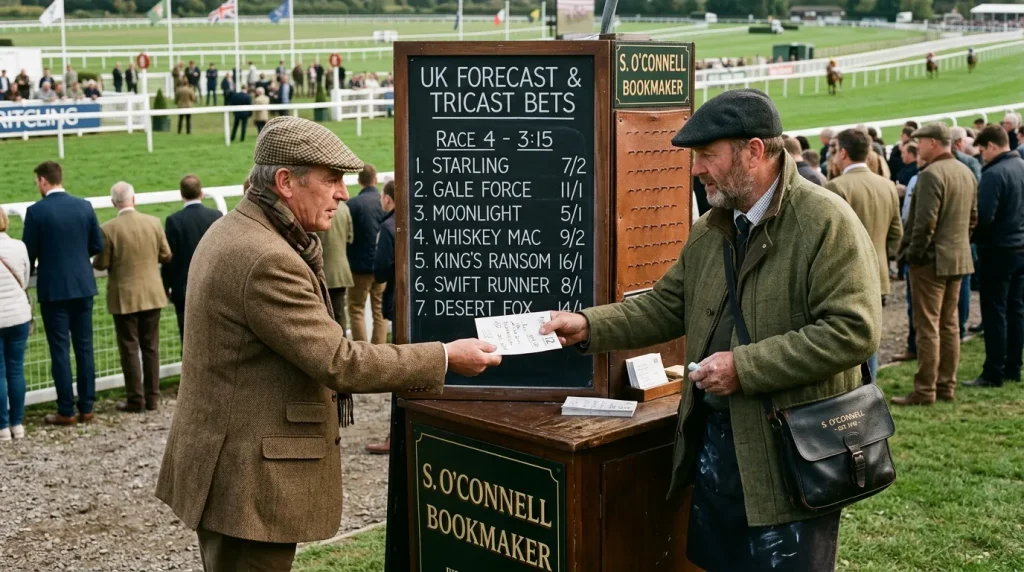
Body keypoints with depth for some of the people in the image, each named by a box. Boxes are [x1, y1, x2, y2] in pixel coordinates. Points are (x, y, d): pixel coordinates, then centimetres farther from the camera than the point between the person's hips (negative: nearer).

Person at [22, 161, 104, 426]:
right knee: (84, 347, 9)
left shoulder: (36, 211, -10)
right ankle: (86, 407, 13)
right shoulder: (84, 206, 1)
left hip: (54, 288, -4)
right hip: (83, 285, 4)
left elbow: (28, 252, -5)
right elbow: (97, 246, 4)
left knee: (60, 349, 2)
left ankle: (66, 411, 5)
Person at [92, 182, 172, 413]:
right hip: (152, 295, 3)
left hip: (124, 297, -3)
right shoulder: (153, 222, -4)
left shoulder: (109, 229, -14)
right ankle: (152, 397, 17)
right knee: (151, 347, 12)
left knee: (129, 349, 5)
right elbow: (166, 256, 3)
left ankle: (136, 400, 8)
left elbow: (101, 264, -10)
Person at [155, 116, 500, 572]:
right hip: (251, 482, -10)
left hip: (223, 468, 10)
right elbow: (338, 363, -23)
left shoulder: (229, 233, 10)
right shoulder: (266, 260, -24)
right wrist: (445, 358, -17)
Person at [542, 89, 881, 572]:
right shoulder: (709, 229, 9)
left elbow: (853, 330, -22)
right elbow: (664, 307, 14)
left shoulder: (827, 222, -15)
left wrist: (745, 366, -22)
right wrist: (589, 326, 0)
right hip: (711, 442, 7)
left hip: (788, 454, -7)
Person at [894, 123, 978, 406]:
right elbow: (973, 217, 15)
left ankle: (924, 390, 0)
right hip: (959, 258, 9)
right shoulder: (967, 173, 10)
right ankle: (947, 385, 20)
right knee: (949, 324, 14)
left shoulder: (931, 174, -18)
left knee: (927, 327, -4)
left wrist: (913, 253, -12)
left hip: (931, 260, -9)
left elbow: (925, 222, -23)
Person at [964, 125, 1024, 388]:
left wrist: (971, 237, -4)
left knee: (995, 313, -2)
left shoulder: (994, 174, -19)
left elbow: (983, 217, -22)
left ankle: (993, 373, 1)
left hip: (998, 251, -8)